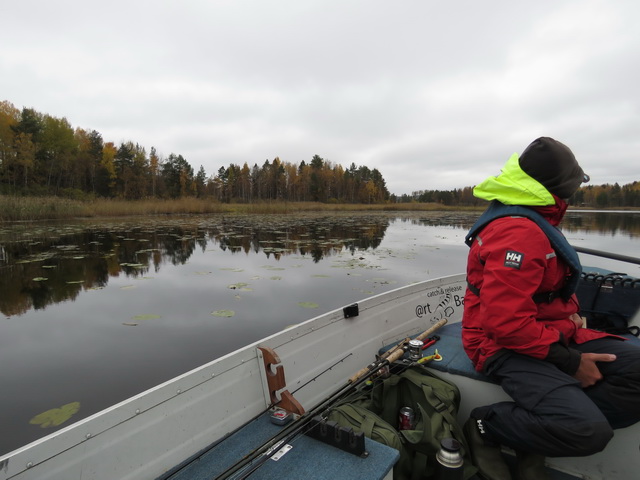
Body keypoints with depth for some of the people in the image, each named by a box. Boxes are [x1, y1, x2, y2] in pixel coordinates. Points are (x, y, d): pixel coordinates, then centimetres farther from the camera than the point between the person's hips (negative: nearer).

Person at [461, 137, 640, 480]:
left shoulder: (533, 221, 14)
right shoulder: (517, 232, -22)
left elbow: (555, 285, 26)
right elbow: (507, 323, -27)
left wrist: (572, 313, 7)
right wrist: (570, 362, -16)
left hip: (551, 332, 11)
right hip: (507, 347, -11)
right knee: (589, 430, -27)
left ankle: (536, 439, -2)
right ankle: (485, 427, -2)